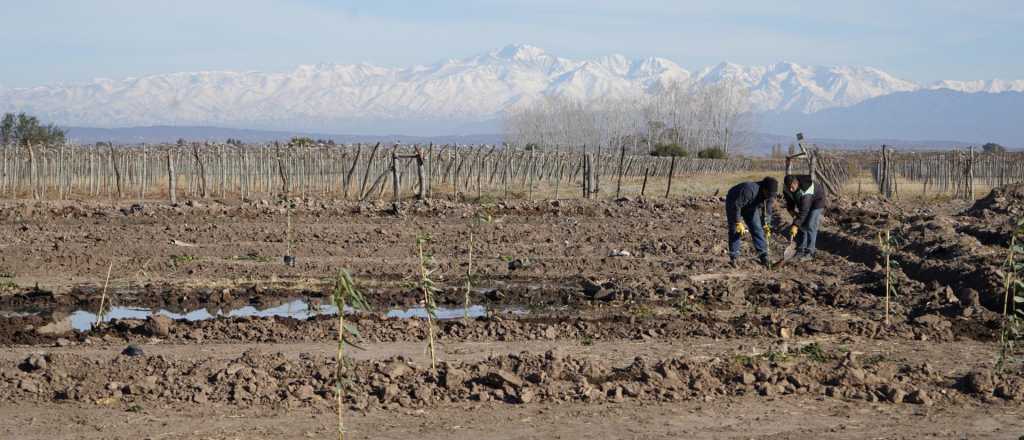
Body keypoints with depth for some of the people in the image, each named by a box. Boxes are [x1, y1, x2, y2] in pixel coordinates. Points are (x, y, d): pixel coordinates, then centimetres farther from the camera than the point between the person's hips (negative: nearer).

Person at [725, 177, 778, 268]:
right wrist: (738, 223, -35)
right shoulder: (750, 190, -42)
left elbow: (767, 212, -8)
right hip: (733, 204, -6)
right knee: (735, 232, -11)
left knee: (757, 229, -2)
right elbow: (736, 206, -38)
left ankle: (764, 257, 1)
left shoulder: (770, 196, -19)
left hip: (751, 208, 6)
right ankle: (734, 258, -6)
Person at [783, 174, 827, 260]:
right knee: (801, 225, -1)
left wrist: (795, 225, -41)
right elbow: (789, 201, 1)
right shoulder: (786, 189, -19)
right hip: (803, 203, 7)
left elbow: (804, 211, -40)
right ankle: (800, 250, 9)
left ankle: (809, 252, -10)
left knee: (810, 226, -16)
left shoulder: (805, 190, -41)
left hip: (817, 202, -7)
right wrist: (791, 210, -18)